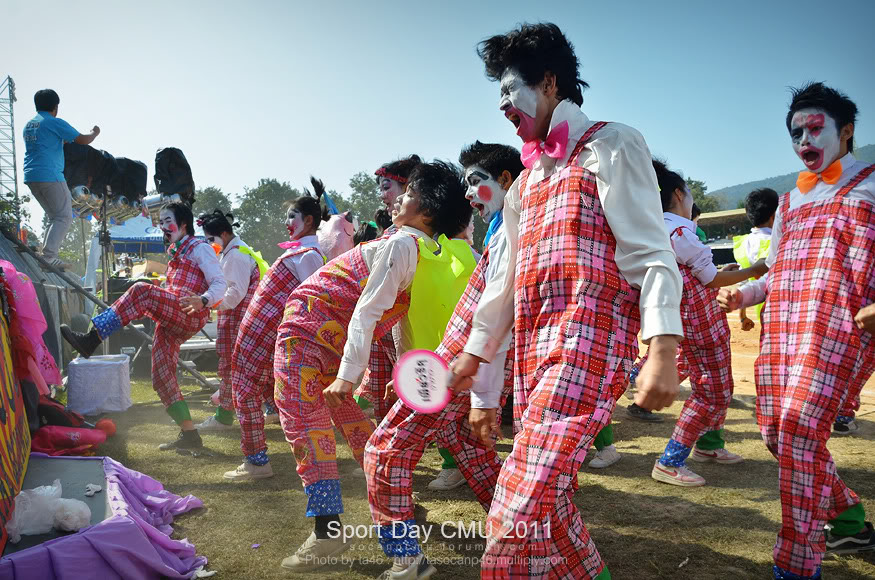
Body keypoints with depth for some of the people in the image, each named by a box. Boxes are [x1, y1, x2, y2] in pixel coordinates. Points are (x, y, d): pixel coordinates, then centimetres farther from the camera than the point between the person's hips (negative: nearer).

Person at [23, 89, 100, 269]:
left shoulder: (29, 125, 20)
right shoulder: (55, 122, -5)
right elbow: (83, 140, -6)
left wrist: (62, 141, 38)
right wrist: (95, 132, 14)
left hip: (31, 177, 9)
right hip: (50, 175, -8)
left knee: (54, 217, 16)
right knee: (64, 217, -7)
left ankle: (48, 254, 9)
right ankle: (49, 256, -18)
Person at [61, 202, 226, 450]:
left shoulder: (200, 248, 1)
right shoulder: (175, 253, 26)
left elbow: (220, 284, -12)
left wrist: (202, 301, -30)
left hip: (191, 316, -9)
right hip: (170, 322, 9)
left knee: (142, 291, -30)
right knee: (162, 378, 1)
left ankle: (91, 339, -33)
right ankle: (189, 435, 6)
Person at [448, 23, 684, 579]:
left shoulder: (610, 145, 2)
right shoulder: (527, 180, 24)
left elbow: (651, 253, -9)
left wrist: (663, 350, -21)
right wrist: (475, 352, 29)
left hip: (590, 339, -8)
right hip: (535, 346, 8)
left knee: (525, 504, -19)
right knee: (546, 495, 10)